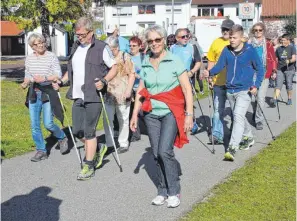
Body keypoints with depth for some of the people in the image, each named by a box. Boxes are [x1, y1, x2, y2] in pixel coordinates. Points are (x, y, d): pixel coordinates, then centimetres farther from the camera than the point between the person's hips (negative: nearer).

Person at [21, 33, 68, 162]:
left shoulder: (51, 57, -6)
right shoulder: (29, 59, 9)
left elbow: (58, 76, -10)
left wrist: (45, 78, -23)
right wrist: (25, 83, 1)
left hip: (48, 94, -5)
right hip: (34, 94, 5)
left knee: (48, 124, -9)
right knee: (34, 125, 4)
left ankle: (62, 138, 20)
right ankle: (41, 151, 17)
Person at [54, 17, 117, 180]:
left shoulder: (101, 48, -7)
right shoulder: (76, 47, 13)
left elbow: (114, 67, -3)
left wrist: (104, 81, -19)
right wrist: (62, 81, 13)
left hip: (94, 96, -7)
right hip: (78, 96, 7)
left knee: (89, 132, -3)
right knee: (77, 131, 8)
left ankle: (89, 167, 10)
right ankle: (98, 149, 34)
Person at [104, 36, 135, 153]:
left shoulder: (125, 57, -1)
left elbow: (132, 74, -4)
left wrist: (128, 90, -12)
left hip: (122, 95, -3)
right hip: (108, 94, 4)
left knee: (123, 119, 6)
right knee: (107, 119, 3)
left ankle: (123, 143, 17)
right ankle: (109, 143, 14)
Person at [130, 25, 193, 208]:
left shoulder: (174, 61, -5)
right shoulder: (145, 64, 8)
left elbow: (187, 89, -6)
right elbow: (140, 91, 14)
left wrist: (189, 114, -12)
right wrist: (135, 114, 9)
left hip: (171, 113, -4)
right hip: (151, 114, 4)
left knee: (165, 151, -15)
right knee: (157, 154, 6)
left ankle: (174, 192, 1)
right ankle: (163, 191, 20)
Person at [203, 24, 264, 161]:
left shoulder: (250, 51, -7)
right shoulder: (226, 50, 2)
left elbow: (260, 69, -1)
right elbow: (219, 66, 0)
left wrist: (256, 85, -13)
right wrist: (210, 73, -20)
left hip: (245, 90, -5)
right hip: (230, 90, 5)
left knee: (238, 116, -19)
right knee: (238, 117, 18)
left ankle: (232, 148, -22)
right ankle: (248, 138, 41)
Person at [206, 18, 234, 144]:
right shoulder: (216, 43, 2)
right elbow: (211, 62, 6)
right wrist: (210, 78, 0)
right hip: (219, 82, 0)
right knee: (218, 109, 2)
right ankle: (217, 135, 5)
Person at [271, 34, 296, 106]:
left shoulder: (292, 48, 0)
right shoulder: (279, 49, 9)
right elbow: (276, 60, 15)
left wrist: (289, 61, -32)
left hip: (289, 70, -2)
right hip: (280, 70, 2)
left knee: (289, 86, 7)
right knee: (278, 85, -9)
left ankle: (289, 99, 25)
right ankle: (274, 99, -20)